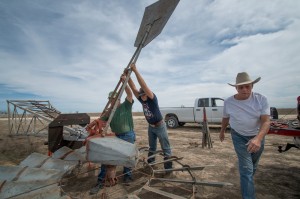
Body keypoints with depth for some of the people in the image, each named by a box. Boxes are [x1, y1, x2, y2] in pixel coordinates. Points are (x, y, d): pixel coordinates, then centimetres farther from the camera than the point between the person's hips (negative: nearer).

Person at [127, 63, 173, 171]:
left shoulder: (153, 99, -21)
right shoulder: (141, 100, -5)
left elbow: (144, 86, -34)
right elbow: (133, 88, -12)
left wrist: (135, 71, -37)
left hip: (160, 126, -6)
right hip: (150, 127, 6)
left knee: (165, 148, 3)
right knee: (152, 147, 18)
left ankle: (168, 167, 14)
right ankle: (150, 165, 31)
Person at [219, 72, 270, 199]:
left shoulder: (261, 99, -18)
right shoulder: (228, 102, -15)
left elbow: (266, 121, -26)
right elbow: (225, 118, 1)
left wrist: (258, 138, -42)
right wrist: (222, 131, 14)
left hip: (257, 136, 2)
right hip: (239, 136, -2)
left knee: (253, 165, 23)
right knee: (246, 168, -7)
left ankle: (247, 181, 52)